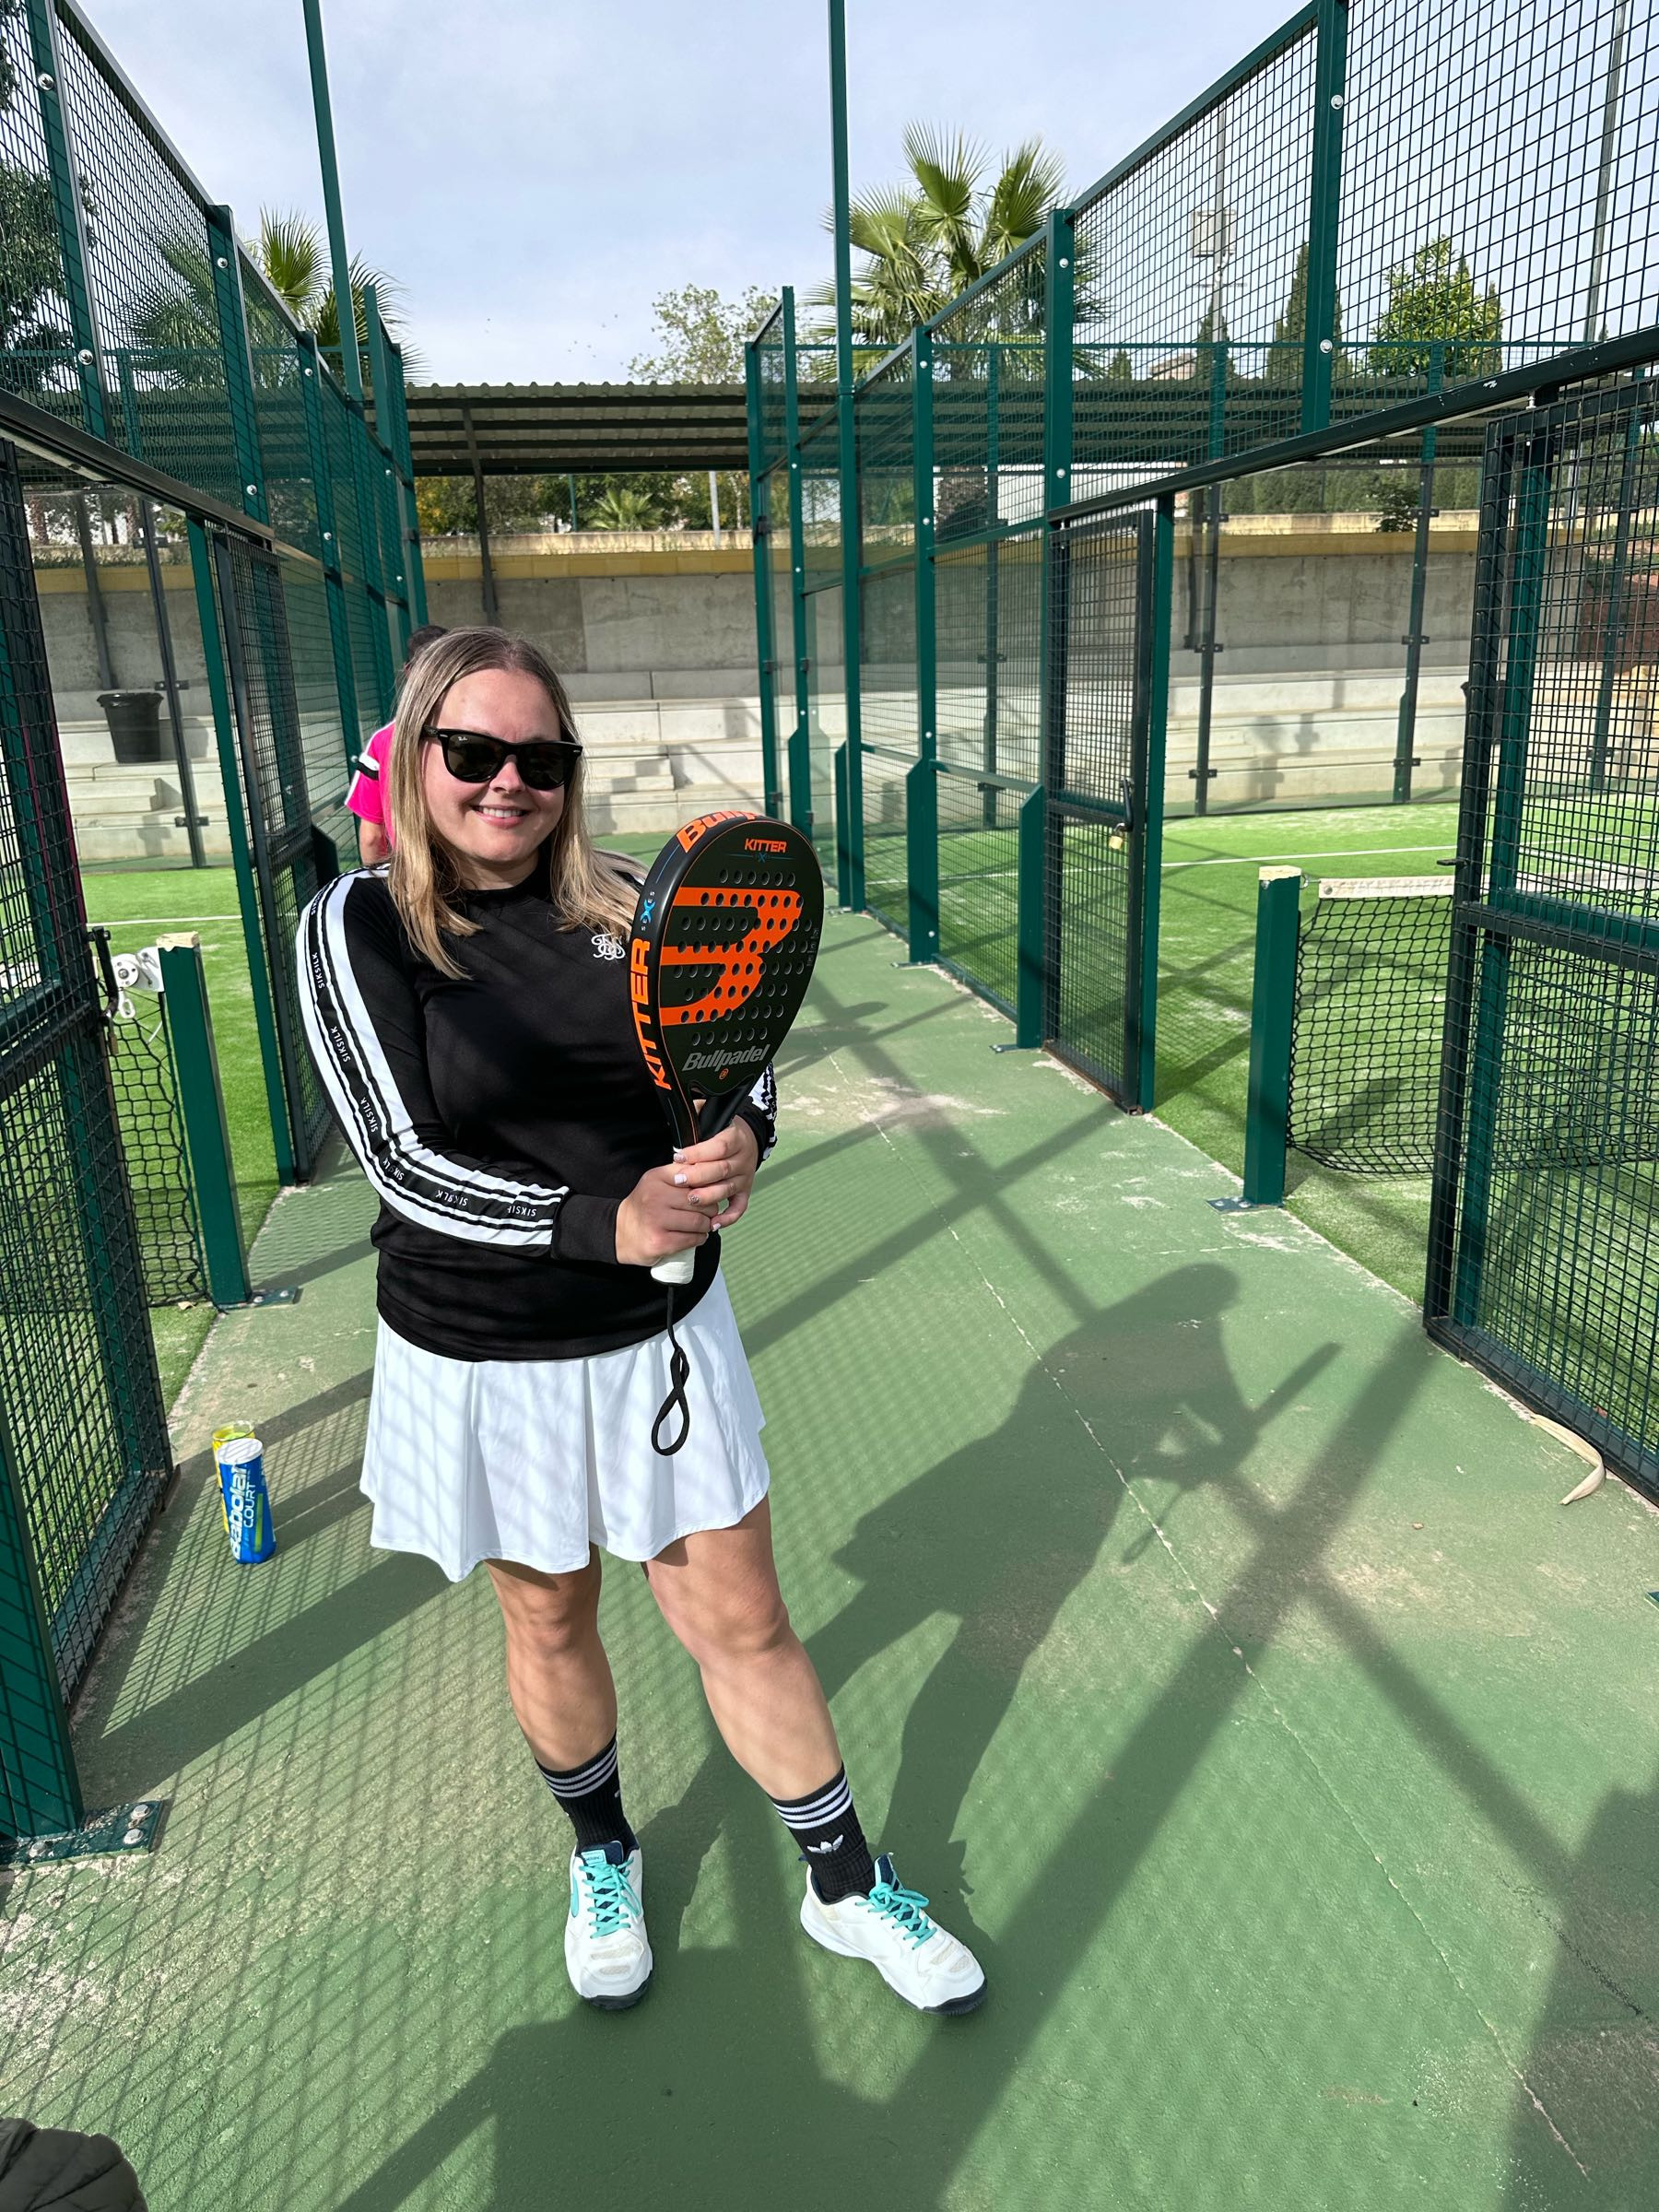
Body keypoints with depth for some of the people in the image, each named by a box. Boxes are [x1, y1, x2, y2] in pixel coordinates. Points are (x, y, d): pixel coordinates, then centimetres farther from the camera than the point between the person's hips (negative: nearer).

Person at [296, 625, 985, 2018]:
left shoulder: (624, 907, -3)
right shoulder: (360, 929, -10)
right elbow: (406, 1160, -16)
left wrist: (742, 1137, -22)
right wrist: (603, 1223, -29)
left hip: (663, 1334, 2)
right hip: (482, 1364, -1)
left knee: (743, 1624, 11)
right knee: (550, 1623, 19)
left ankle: (847, 1887, 33)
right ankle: (602, 1854, 48)